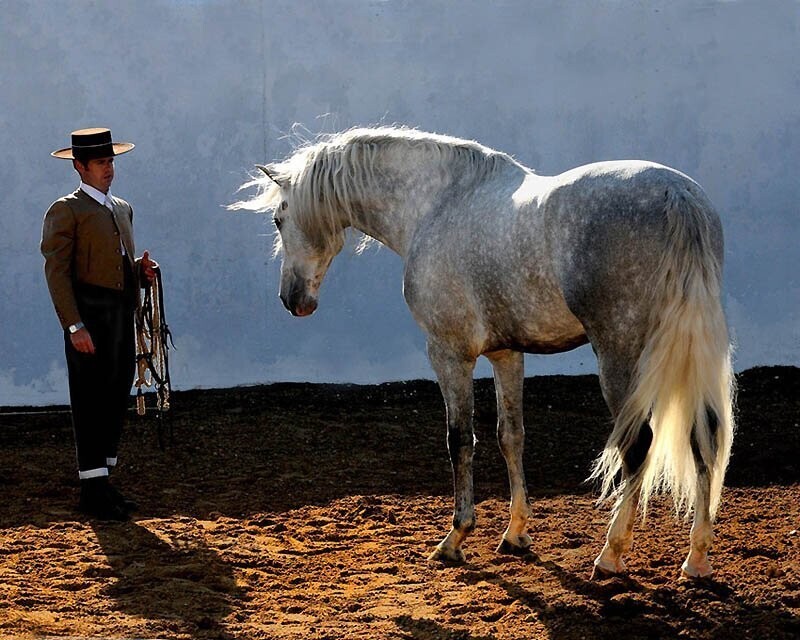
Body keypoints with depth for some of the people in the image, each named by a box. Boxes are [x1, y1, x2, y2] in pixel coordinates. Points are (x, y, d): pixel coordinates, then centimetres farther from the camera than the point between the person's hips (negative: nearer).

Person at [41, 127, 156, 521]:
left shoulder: (123, 209, 19)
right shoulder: (66, 211, -5)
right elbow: (57, 272, -11)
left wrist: (141, 270, 3)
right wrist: (74, 326, -19)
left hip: (122, 316, 8)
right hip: (90, 318, -8)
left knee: (116, 400, 10)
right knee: (91, 403, -5)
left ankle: (102, 483, 19)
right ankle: (93, 492, -3)